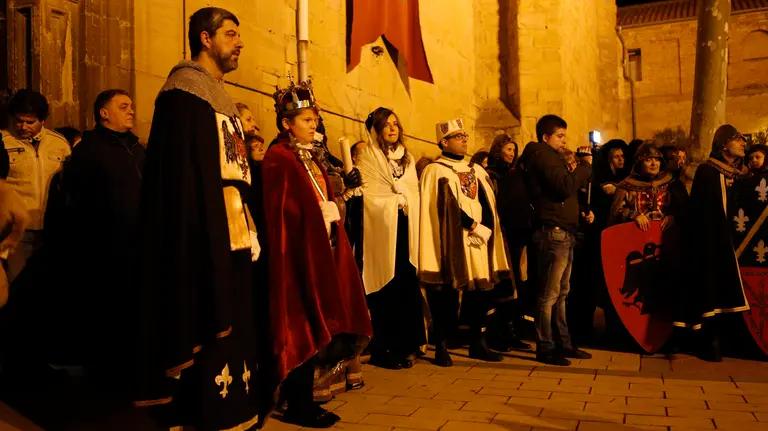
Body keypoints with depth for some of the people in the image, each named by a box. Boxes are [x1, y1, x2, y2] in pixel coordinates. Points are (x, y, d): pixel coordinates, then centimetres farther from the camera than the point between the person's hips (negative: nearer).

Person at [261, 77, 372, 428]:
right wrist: (320, 213, -15)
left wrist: (334, 209, 5)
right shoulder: (277, 159, -8)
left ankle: (304, 400, 20)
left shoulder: (311, 158, 18)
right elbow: (280, 215, -15)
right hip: (298, 252, -9)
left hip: (321, 250, 9)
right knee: (302, 326, -4)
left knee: (315, 325, 10)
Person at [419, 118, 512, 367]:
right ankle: (441, 347, 9)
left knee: (482, 292, 8)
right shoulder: (434, 171, 0)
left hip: (479, 242, 6)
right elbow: (438, 210, -9)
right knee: (447, 295, -3)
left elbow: (489, 206, 14)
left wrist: (483, 229, -3)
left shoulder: (477, 170, 18)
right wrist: (472, 225, -11)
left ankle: (478, 343, 21)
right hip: (452, 244, -6)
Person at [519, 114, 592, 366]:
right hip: (553, 232, -10)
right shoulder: (543, 155, -7)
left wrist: (575, 167, 6)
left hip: (562, 233, 10)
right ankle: (545, 348, 0)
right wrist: (585, 165, -8)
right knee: (549, 294, -6)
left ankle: (563, 343, 21)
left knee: (561, 292, 13)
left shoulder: (549, 157, 24)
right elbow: (566, 186, -19)